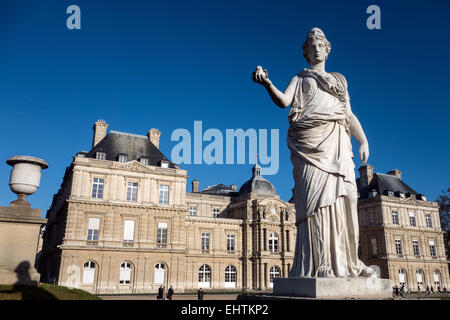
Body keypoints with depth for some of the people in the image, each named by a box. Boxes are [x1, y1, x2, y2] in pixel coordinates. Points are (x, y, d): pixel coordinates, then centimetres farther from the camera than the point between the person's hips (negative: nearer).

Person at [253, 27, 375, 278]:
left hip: (338, 143, 4)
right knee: (316, 196, -15)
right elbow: (284, 101, 0)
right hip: (311, 140, -3)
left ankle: (346, 261, 2)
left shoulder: (340, 79, 30)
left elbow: (349, 114, 23)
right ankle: (320, 264, -16)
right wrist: (268, 83, -20)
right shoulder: (300, 79, 21)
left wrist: (364, 140, 9)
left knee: (343, 197, -5)